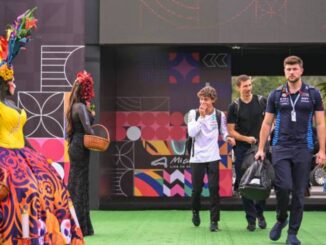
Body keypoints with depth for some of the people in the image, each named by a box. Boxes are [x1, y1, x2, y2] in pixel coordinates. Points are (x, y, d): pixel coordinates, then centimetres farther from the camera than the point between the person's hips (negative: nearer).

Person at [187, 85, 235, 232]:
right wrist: (201, 117, -17)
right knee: (197, 188, 6)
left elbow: (223, 131, 11)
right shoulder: (193, 113, -2)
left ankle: (214, 221, 2)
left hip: (213, 157, 0)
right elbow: (191, 133, -13)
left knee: (214, 188, -6)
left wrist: (227, 137, -11)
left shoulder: (219, 115, 1)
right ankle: (195, 212, 35)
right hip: (197, 157, 0)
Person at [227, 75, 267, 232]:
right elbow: (231, 131, -1)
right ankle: (251, 219, 9)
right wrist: (246, 138, -14)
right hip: (242, 149, -1)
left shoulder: (262, 101, 3)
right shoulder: (234, 106, 0)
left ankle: (260, 214, 22)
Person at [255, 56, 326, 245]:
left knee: (299, 192, 2)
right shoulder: (276, 95, 6)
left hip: (304, 149, 0)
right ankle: (281, 219, 15)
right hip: (281, 148, 0)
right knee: (284, 186, -13)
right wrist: (261, 149, 4)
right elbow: (267, 124, 9)